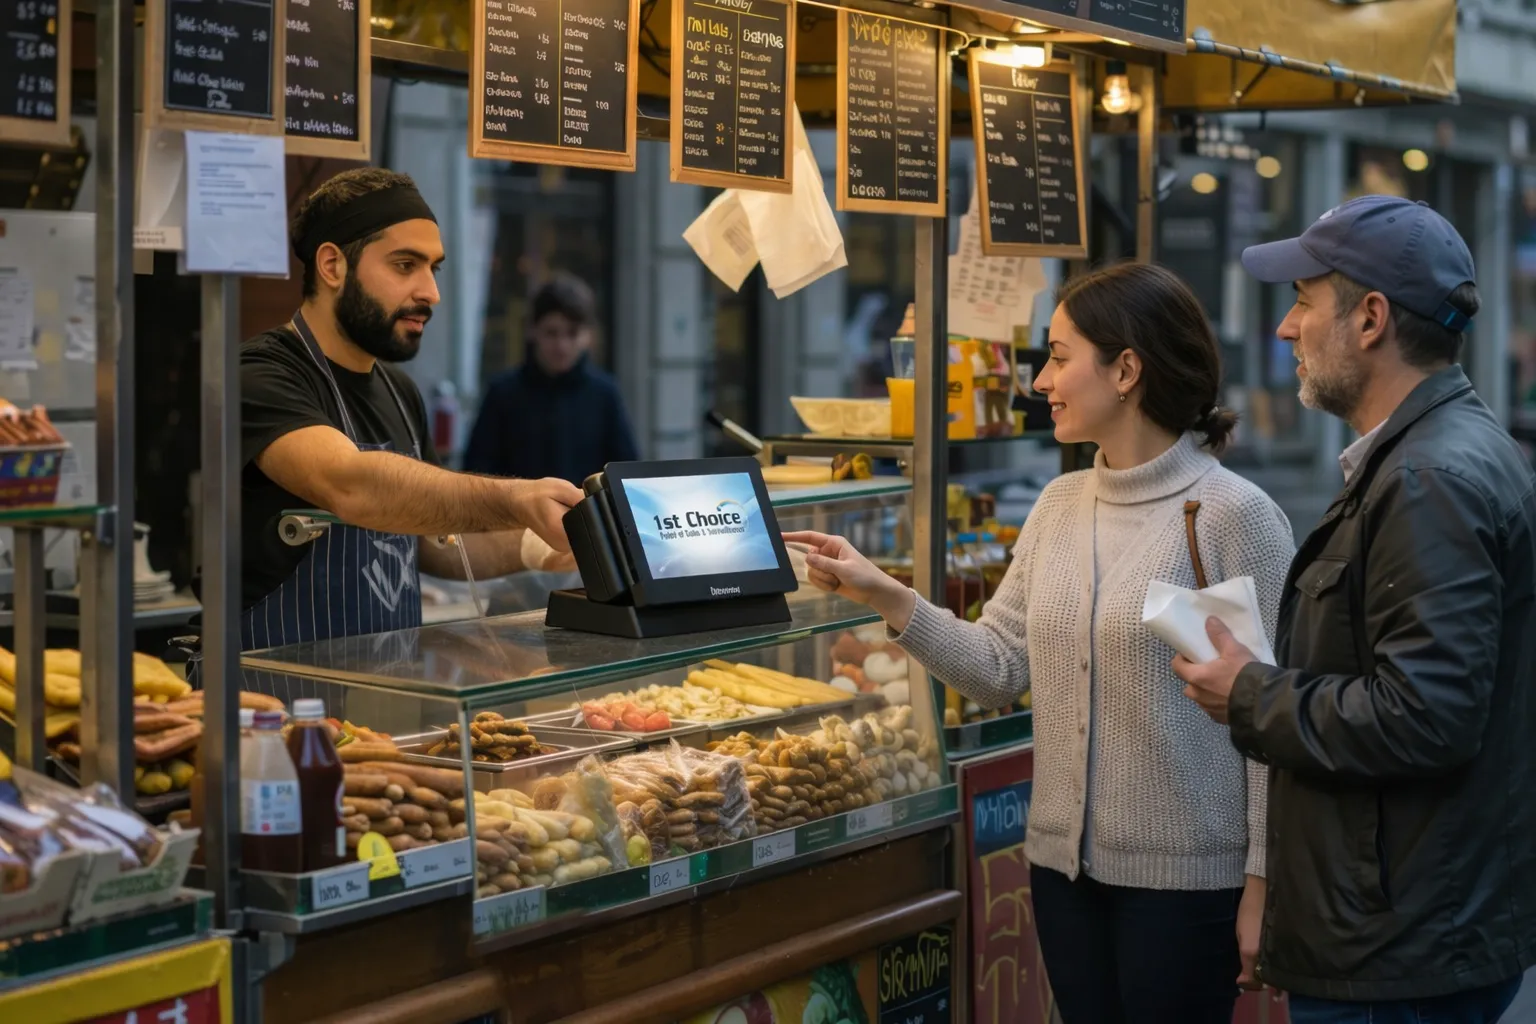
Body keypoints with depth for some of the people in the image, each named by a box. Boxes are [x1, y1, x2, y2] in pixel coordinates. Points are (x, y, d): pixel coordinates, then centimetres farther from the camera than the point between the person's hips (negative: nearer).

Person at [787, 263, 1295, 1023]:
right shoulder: (1059, 505, 7)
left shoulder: (1232, 515, -13)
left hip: (1184, 877, -6)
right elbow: (1000, 668, 6)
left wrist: (1264, 883, -12)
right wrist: (885, 598, -5)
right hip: (1065, 862, 6)